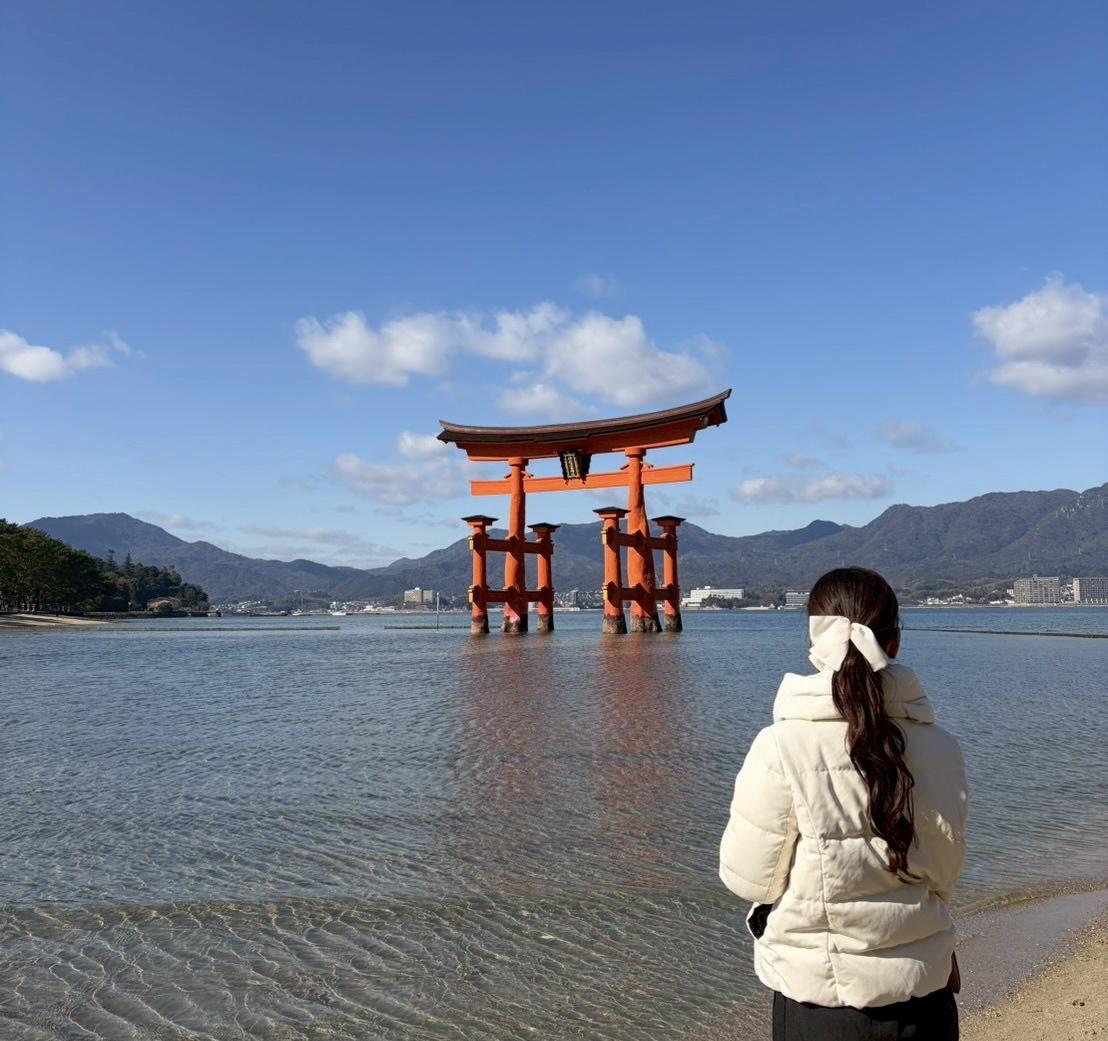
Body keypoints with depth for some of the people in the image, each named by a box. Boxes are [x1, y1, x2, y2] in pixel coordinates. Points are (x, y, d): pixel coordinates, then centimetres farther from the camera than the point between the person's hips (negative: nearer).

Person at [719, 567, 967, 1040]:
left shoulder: (780, 748, -21)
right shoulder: (938, 748, -11)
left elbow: (747, 878, -11)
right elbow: (943, 875, 1)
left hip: (817, 1000, -2)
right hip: (922, 997, 2)